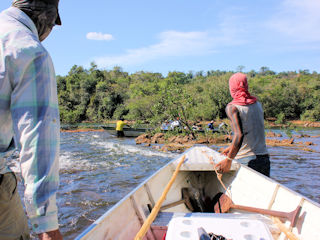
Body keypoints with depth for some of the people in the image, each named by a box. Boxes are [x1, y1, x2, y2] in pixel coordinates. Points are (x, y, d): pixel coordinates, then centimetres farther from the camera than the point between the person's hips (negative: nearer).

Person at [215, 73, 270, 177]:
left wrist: (229, 159, -20)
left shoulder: (232, 107, -9)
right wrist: (231, 148, 25)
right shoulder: (257, 104, 11)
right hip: (264, 158, 5)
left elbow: (239, 135, -22)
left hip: (245, 161, -5)